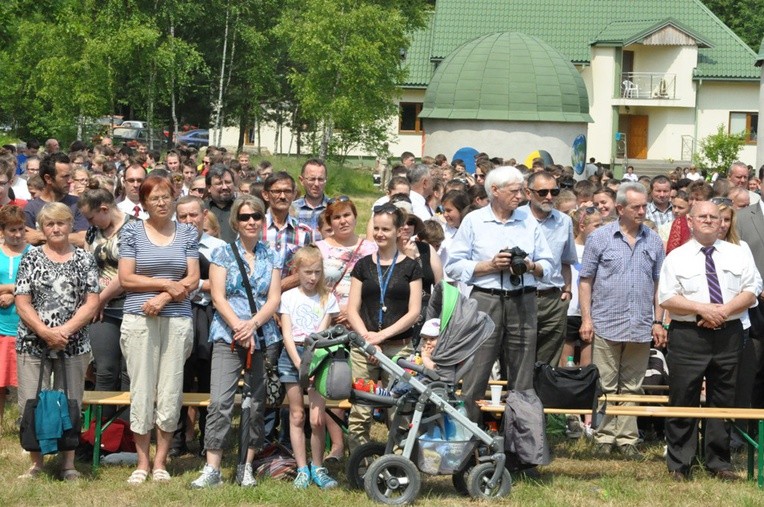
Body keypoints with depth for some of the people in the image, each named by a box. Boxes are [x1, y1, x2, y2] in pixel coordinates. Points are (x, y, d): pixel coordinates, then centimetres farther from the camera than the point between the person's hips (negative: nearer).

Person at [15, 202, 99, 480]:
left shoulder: (85, 259, 6)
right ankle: (36, 463, 11)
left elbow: (92, 303, 0)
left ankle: (68, 463, 13)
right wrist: (45, 331, -14)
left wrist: (65, 330, -13)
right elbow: (22, 303, 0)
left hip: (73, 344, 0)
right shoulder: (31, 258, 5)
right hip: (33, 343, 0)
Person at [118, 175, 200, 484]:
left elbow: (193, 279, 4)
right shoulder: (132, 232, 6)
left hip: (177, 319, 1)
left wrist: (163, 298, -11)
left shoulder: (187, 233, 10)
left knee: (170, 392, 1)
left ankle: (160, 461, 11)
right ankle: (142, 462, 8)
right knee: (142, 390, 0)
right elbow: (126, 278, -1)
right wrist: (167, 283, -7)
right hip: (139, 319, -1)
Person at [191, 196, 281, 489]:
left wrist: (251, 325, -13)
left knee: (257, 404, 4)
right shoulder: (223, 254, 4)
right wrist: (239, 328, -14)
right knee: (219, 403, -12)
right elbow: (218, 297, -3)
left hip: (264, 338, 3)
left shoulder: (271, 257, 11)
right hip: (227, 337, -3)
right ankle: (212, 469, -11)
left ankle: (247, 467, 12)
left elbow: (274, 299, 3)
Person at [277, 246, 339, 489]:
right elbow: (287, 333, 1)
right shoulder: (288, 297, 7)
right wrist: (298, 363, -10)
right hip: (292, 355, 1)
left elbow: (322, 333, 0)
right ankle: (302, 469, 7)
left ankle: (317, 468, 5)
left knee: (317, 418, -7)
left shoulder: (327, 298, 6)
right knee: (297, 415, 2)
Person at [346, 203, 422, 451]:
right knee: (359, 414, -3)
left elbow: (414, 312, 0)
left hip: (399, 348, -2)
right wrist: (367, 337, -9)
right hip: (364, 346, 2)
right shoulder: (363, 265, 11)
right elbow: (352, 309, 7)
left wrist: (383, 334, -10)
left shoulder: (410, 267, 6)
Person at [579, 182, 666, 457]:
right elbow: (586, 280, 2)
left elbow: (658, 285, 12)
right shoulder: (600, 238, 0)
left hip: (641, 328, 3)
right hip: (606, 325, -2)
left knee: (632, 387, 8)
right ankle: (604, 436, 9)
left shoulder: (653, 242, 8)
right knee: (605, 386, 1)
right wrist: (586, 318, -5)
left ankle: (627, 438, 14)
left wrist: (658, 322, 6)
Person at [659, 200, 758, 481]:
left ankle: (719, 462, 18)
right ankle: (679, 465, 7)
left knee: (723, 401, 8)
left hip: (728, 335, 2)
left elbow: (750, 292, 4)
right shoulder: (677, 257, 3)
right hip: (687, 335, -2)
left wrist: (725, 310, -12)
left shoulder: (738, 254, 10)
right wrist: (702, 309, -16)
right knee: (683, 402, -1)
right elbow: (667, 299, -4)